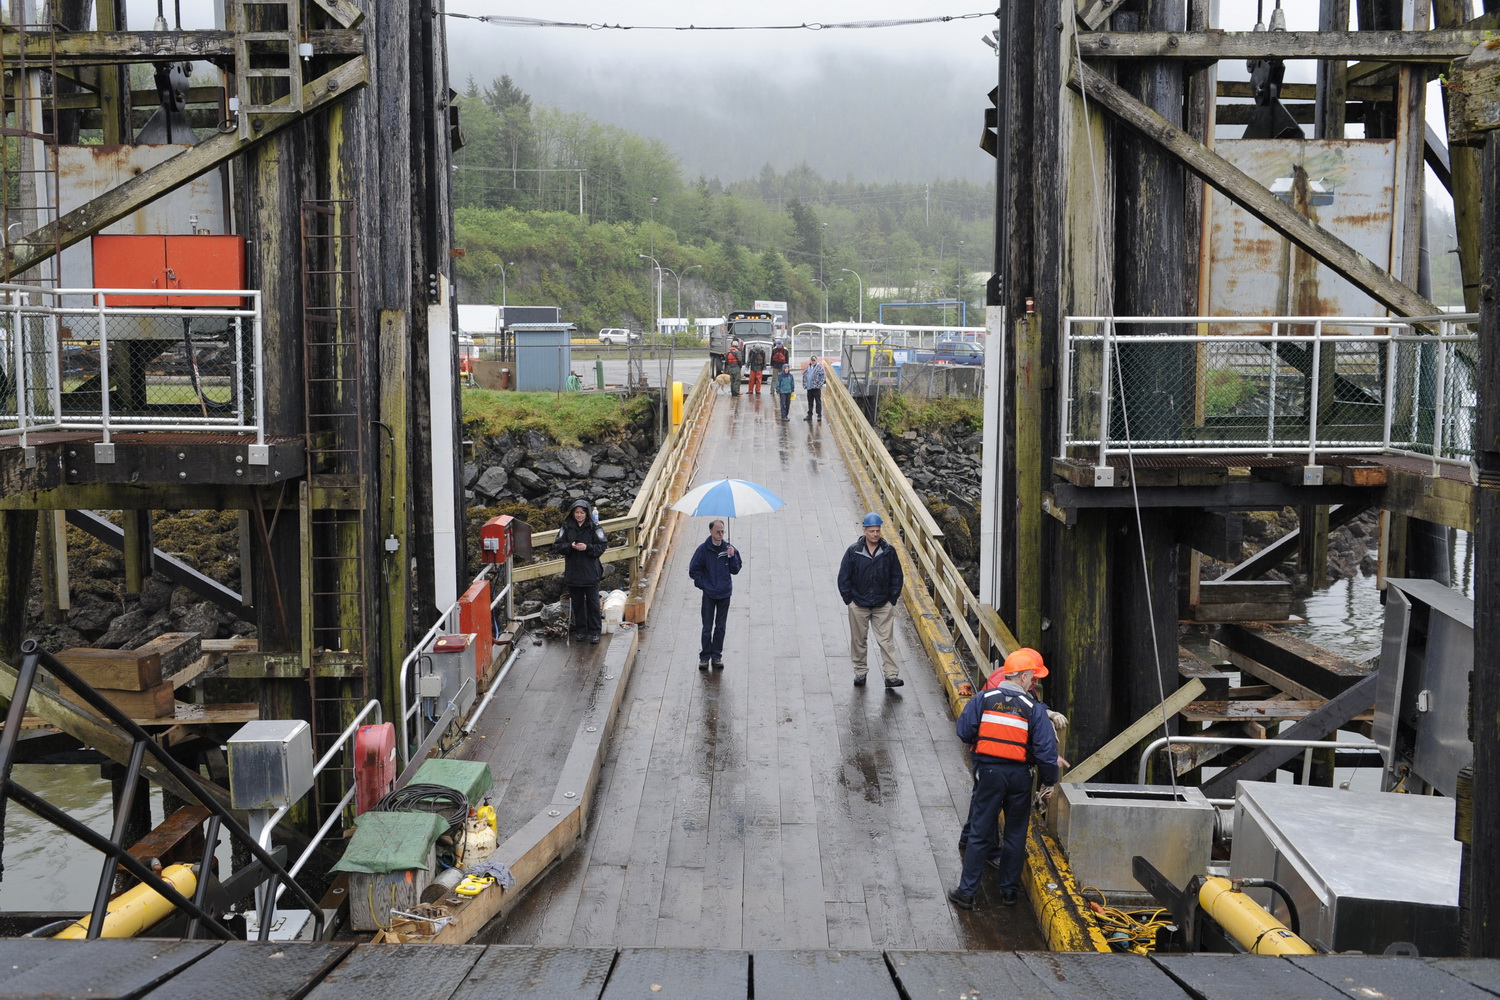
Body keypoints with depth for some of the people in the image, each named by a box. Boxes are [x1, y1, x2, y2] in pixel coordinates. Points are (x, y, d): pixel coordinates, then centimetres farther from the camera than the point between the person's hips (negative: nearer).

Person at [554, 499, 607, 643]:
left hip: (590, 573, -2)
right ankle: (580, 630, 22)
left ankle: (594, 631, 11)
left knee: (593, 603, 2)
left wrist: (587, 547, -23)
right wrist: (570, 546, -19)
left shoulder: (594, 528, -4)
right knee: (577, 603, 12)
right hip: (573, 572, 2)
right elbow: (558, 545, -1)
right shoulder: (566, 527, 3)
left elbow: (601, 547, -7)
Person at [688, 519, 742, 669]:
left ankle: (717, 656, 18)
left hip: (724, 594, 2)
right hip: (709, 594, -2)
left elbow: (735, 570, 3)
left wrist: (732, 556, -12)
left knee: (720, 627, 9)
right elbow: (693, 570, -1)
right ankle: (704, 657, 11)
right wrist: (703, 584, -5)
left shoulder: (728, 548, 0)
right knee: (707, 627, 1)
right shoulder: (703, 549, -7)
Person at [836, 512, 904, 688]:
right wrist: (849, 600, -3)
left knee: (887, 640, -3)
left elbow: (897, 576, 6)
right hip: (858, 605, 0)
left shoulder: (889, 551, -3)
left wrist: (892, 599, 2)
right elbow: (843, 577, 0)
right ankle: (860, 671, 24)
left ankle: (891, 675, -2)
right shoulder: (853, 551, -7)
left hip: (883, 606, 0)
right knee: (858, 640, 10)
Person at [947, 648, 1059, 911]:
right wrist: (1049, 782, 4)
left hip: (988, 771, 1)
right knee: (1016, 834, 16)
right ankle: (1009, 890, 25)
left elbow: (963, 731, -4)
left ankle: (966, 892, 9)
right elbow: (1046, 749, -8)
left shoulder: (983, 699, -4)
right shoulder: (1034, 708, -7)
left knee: (980, 834, 7)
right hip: (1019, 774, 0)